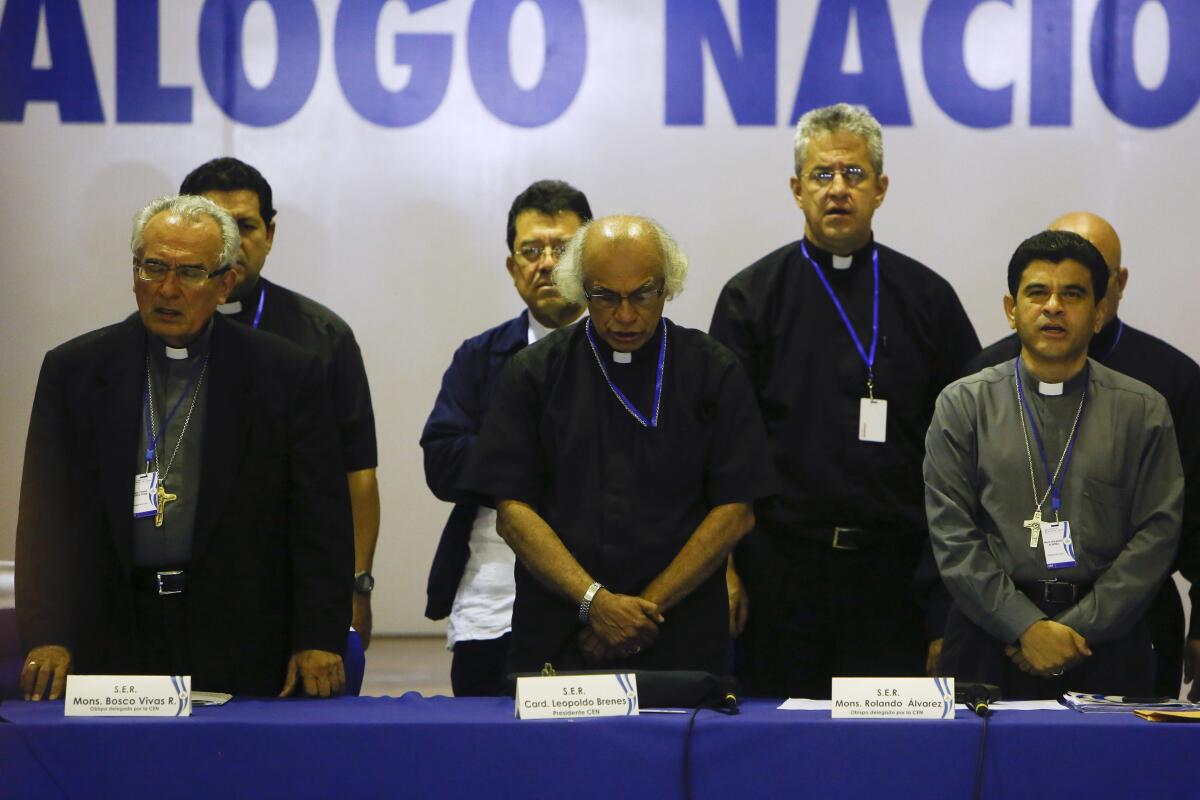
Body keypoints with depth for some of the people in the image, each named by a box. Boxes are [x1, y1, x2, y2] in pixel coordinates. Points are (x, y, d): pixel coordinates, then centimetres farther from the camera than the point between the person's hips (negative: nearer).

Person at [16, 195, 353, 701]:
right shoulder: (72, 370, 6)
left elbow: (321, 519, 1)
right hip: (114, 648, 1)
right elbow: (48, 514, 2)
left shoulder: (286, 374, 3)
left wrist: (319, 640, -9)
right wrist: (47, 637, -10)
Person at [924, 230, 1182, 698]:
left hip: (1107, 647, 0)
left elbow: (1157, 533, 1)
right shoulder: (964, 405, 7)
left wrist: (1079, 629, -10)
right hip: (990, 644, 0)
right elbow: (951, 534, -1)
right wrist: (1027, 627, -11)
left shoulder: (1143, 411, 8)